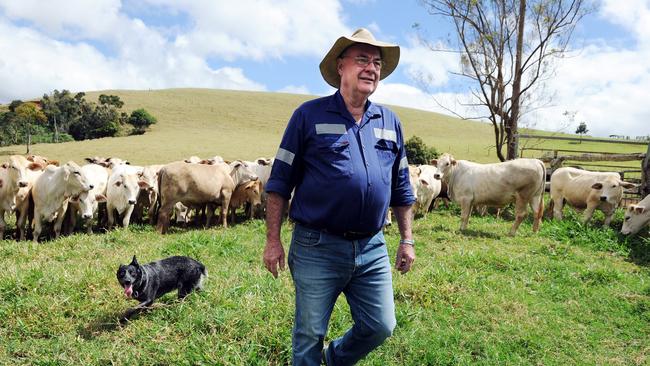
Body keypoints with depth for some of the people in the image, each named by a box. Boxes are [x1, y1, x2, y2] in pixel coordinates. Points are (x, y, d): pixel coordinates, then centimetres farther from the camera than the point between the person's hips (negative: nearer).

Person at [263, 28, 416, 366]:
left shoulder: (390, 123, 9)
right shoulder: (310, 115, -4)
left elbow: (401, 188, 15)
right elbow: (280, 182, -3)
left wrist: (407, 240, 12)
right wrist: (273, 240, -6)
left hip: (372, 249, 4)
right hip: (317, 248, -4)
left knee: (380, 327, 12)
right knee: (309, 336, 9)